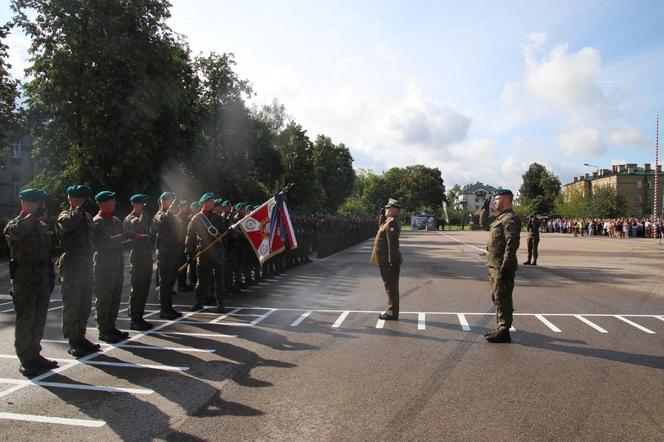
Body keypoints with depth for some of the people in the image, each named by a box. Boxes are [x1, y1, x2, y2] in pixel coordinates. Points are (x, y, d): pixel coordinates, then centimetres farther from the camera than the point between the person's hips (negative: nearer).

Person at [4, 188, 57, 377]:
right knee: (25, 322, 1)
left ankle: (35, 355, 24)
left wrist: (51, 276, 16)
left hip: (43, 282, 6)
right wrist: (33, 216, -25)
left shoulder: (42, 226, 13)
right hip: (24, 282, -6)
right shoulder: (15, 224, -7)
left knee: (39, 321, 12)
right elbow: (13, 232, -34)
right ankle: (25, 361, 9)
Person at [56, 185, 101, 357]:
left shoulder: (87, 217, 14)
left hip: (86, 267, 7)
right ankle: (72, 342, 7)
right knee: (71, 306, 0)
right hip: (71, 268, -7)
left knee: (85, 305, 13)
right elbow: (68, 223, -33)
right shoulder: (65, 215, -7)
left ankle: (80, 337, 24)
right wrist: (80, 207, -23)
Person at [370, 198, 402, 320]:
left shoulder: (391, 222, -18)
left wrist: (391, 261, -24)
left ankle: (392, 313, 5)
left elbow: (392, 243, -23)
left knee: (391, 287, -2)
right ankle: (391, 311, 25)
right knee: (390, 287, 15)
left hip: (387, 261, -10)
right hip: (386, 260, 10)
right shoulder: (390, 221, 15)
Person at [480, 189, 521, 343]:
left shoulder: (510, 219, -15)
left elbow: (512, 244, -23)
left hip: (502, 266, -10)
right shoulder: (500, 218, 16)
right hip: (494, 265, 10)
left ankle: (504, 332, 4)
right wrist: (485, 209, 23)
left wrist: (505, 266, -26)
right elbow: (485, 225, 34)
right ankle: (500, 328, 27)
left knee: (502, 299, -4)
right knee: (496, 297, 17)